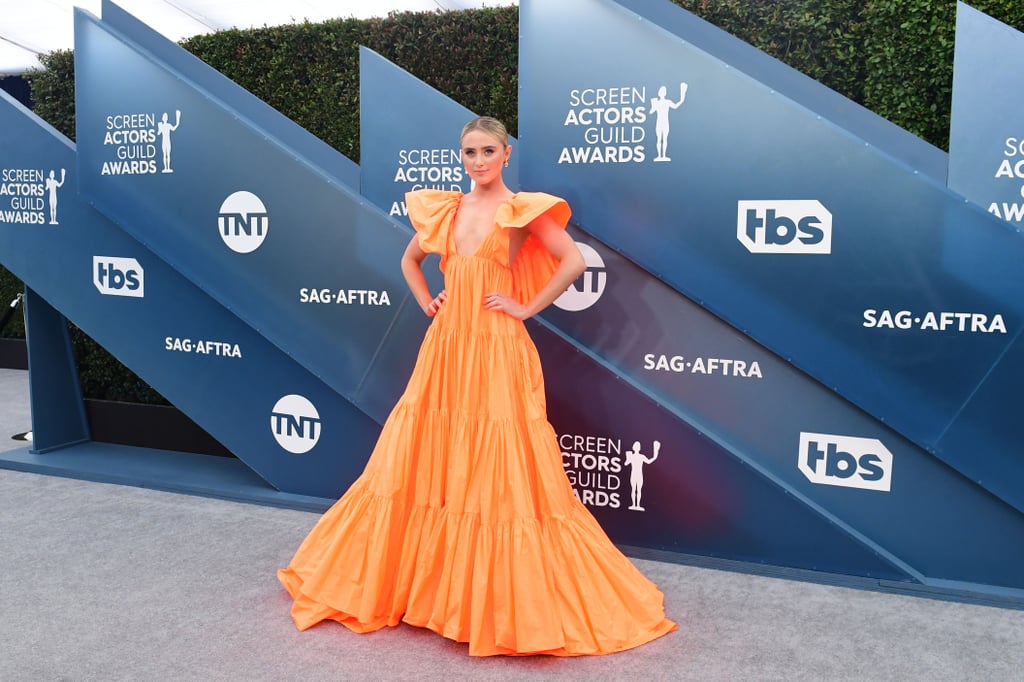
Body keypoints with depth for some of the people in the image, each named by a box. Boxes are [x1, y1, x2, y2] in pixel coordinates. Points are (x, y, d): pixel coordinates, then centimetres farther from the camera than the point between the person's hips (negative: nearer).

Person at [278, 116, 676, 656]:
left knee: (499, 472, -3)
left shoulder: (523, 209, -3)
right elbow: (410, 259, 25)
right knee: (425, 463, 8)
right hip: (445, 347, 5)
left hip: (497, 351, -5)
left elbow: (573, 262, -11)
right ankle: (422, 578, 25)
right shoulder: (443, 209, 12)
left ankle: (507, 599, 11)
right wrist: (426, 302, 11)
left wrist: (527, 308, -10)